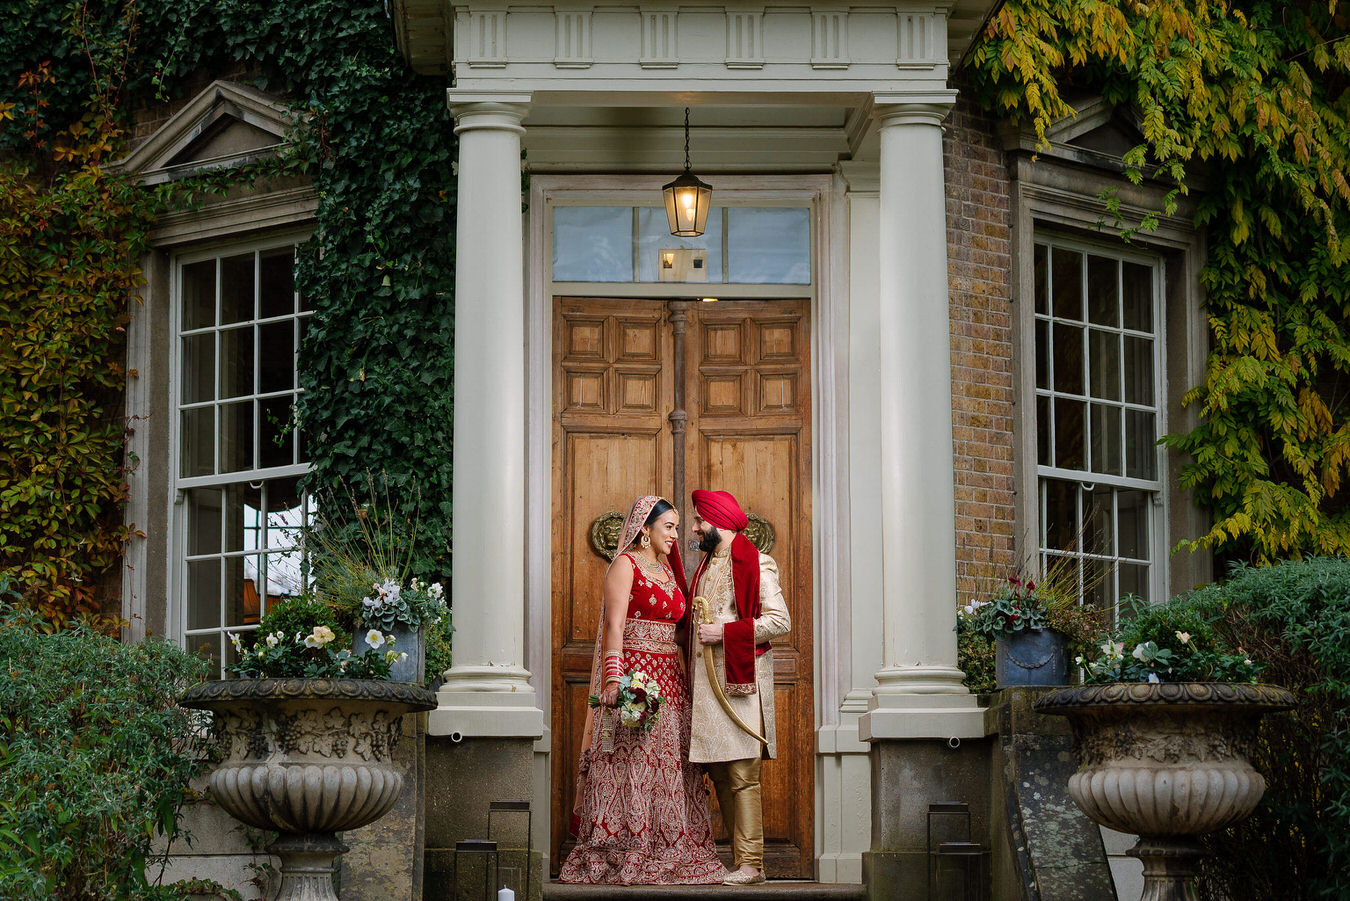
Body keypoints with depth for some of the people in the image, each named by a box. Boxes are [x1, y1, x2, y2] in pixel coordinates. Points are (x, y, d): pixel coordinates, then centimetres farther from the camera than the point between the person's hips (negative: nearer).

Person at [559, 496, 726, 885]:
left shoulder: (667, 569, 19)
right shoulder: (626, 564, -3)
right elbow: (614, 626, -11)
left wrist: (684, 678, 10)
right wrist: (613, 679, -21)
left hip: (670, 679, 7)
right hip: (634, 673, -7)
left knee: (670, 765, 3)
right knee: (631, 764, -9)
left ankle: (664, 856, 4)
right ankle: (624, 857, -8)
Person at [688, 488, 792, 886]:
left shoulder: (754, 564, -6)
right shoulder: (707, 566, 21)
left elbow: (780, 621, -14)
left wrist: (724, 633, -16)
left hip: (739, 680, -9)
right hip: (707, 684, 9)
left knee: (742, 776, -11)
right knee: (721, 775, 7)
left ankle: (750, 865, -11)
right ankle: (739, 859, 10)